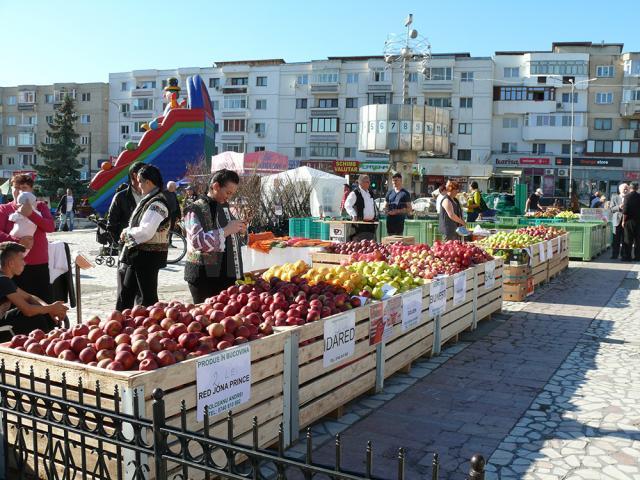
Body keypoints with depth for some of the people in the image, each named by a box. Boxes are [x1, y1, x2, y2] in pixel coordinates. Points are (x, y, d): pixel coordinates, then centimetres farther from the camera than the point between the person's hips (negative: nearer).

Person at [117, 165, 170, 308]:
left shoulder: (157, 204, -19)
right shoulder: (147, 200, 11)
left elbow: (145, 232, -27)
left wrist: (127, 233, -11)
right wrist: (128, 233, -2)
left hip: (148, 257, -10)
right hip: (136, 254, 10)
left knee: (148, 297, 1)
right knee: (126, 293, 19)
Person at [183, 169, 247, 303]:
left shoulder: (225, 207, 16)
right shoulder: (195, 209, -8)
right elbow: (197, 241, -23)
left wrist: (238, 230, 10)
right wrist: (226, 230, -21)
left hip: (228, 275, 7)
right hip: (205, 277, -7)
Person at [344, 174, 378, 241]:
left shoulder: (370, 193, 16)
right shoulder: (355, 193, -8)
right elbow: (347, 205, -14)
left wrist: (374, 217, 19)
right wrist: (354, 215, -21)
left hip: (371, 222, 7)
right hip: (360, 222, -7)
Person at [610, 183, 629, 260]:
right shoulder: (615, 198, 8)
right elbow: (611, 209, 0)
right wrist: (619, 207, -17)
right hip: (618, 220, -1)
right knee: (616, 239, -1)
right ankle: (614, 255, 3)